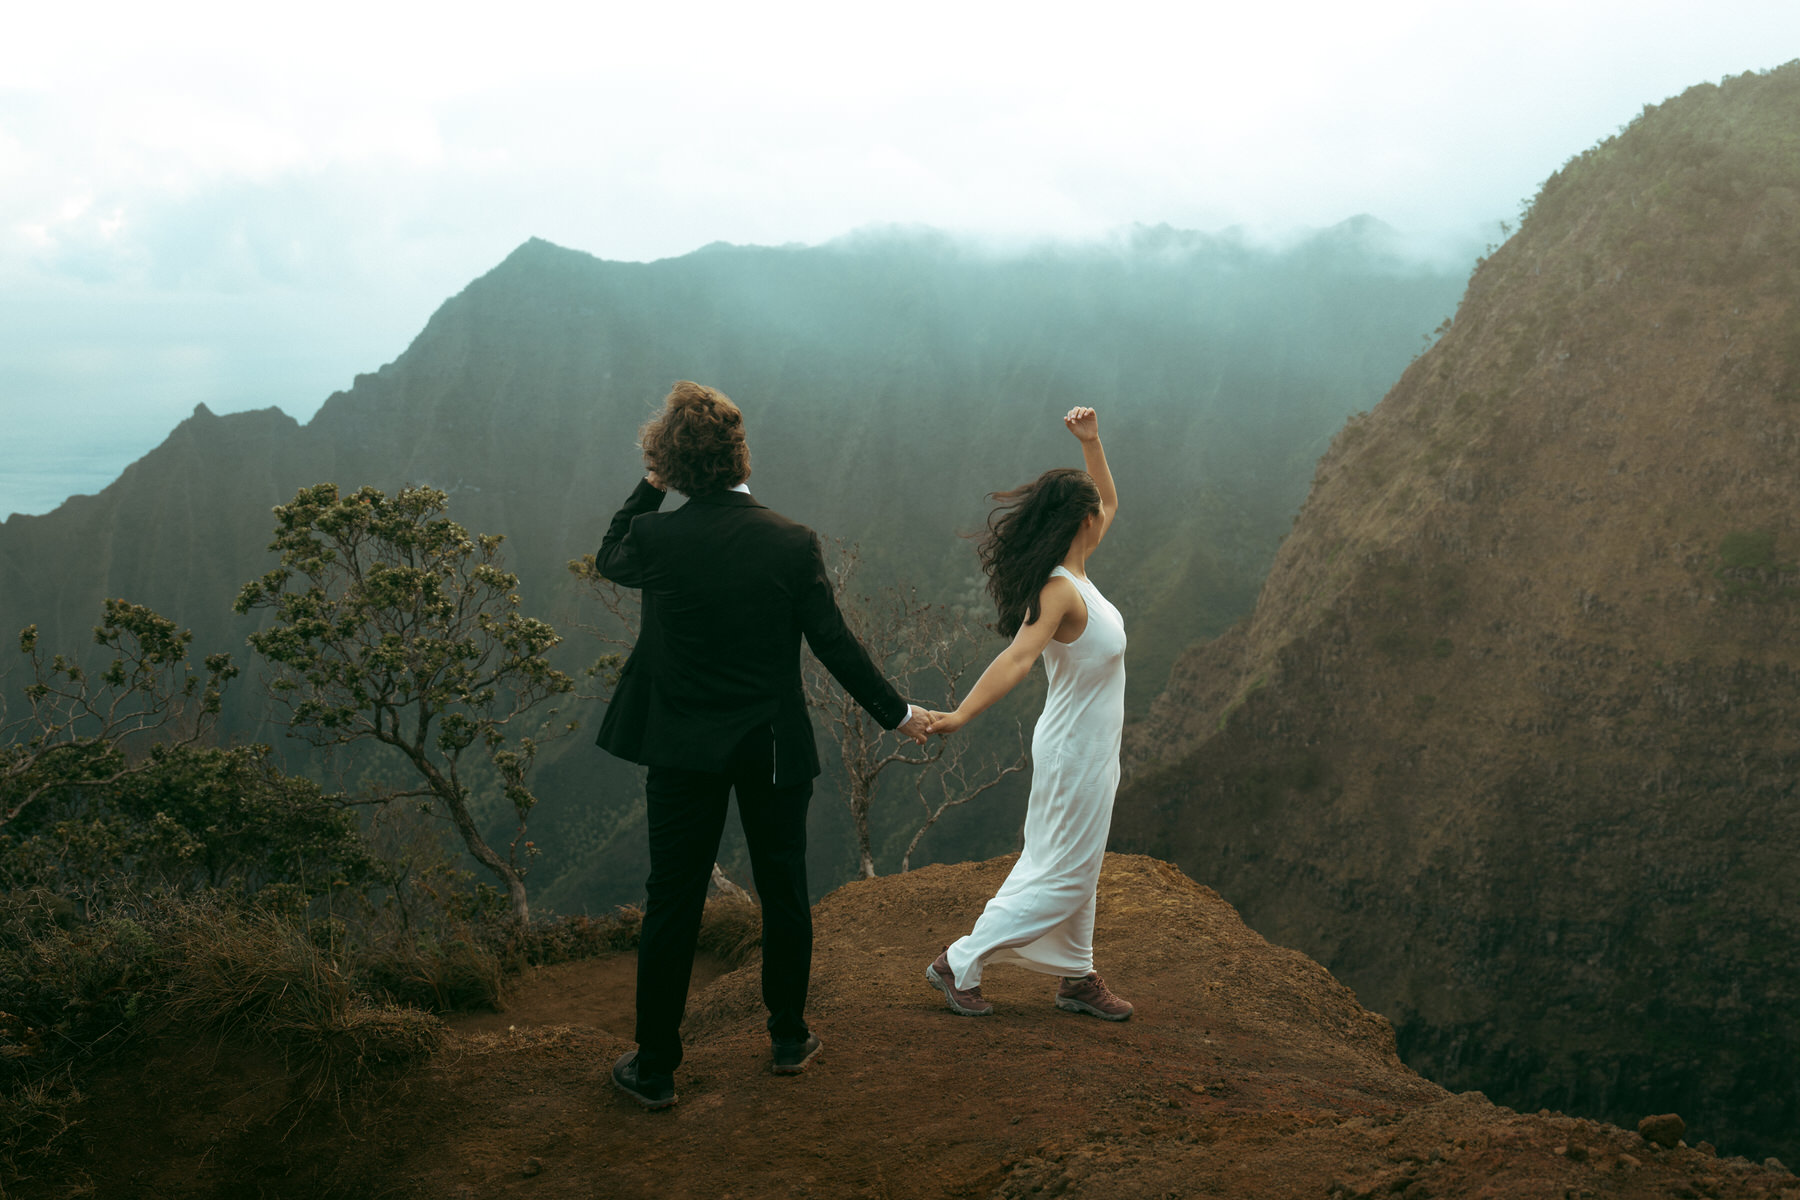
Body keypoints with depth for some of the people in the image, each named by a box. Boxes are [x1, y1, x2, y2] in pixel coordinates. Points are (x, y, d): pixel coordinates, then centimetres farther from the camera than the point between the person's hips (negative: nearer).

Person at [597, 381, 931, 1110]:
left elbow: (608, 560, 13)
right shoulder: (793, 544, -12)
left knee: (672, 904, 7)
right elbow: (835, 645, -6)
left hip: (683, 749, 0)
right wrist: (897, 714, 6)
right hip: (773, 748, 0)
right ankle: (789, 1039, 30)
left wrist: (651, 486, 11)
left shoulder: (656, 538, -12)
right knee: (783, 893, 17)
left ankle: (655, 1068, 15)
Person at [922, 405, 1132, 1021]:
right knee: (1060, 873, 0)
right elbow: (1016, 657, -38)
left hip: (1090, 750, 9)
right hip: (1076, 753, -9)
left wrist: (1090, 441, 6)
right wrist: (959, 715, -50)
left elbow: (1108, 500, 17)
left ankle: (1077, 976, 30)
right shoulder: (1058, 591, -25)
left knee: (1076, 867, 17)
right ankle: (960, 964, 6)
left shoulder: (1071, 575, 2)